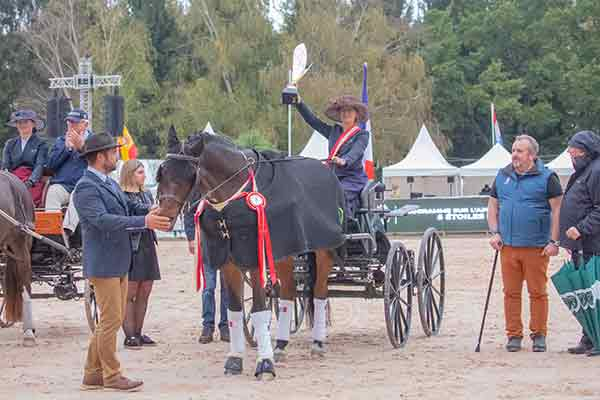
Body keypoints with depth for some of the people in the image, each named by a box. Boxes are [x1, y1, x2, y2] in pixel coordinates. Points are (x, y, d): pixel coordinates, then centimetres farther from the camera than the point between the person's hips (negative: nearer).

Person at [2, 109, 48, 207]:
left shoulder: (41, 144, 12)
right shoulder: (10, 144, 23)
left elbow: (40, 166, 0)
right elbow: (5, 166, 15)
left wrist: (30, 182, -18)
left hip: (32, 183, -2)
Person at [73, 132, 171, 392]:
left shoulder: (110, 184, 15)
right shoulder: (86, 188, -16)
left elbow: (131, 208, 12)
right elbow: (103, 220, -29)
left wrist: (153, 212, -8)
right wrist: (144, 222, -35)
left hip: (119, 263, 10)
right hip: (103, 264, -10)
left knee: (113, 320, 14)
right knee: (111, 320, -5)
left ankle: (92, 374, 20)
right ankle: (111, 376, 4)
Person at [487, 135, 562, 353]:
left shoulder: (546, 177, 0)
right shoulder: (502, 176, 14)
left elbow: (557, 210, -3)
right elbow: (493, 206, 20)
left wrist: (554, 241, -9)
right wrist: (495, 233, 7)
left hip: (537, 247, -4)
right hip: (508, 245, 4)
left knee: (538, 292, 0)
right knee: (511, 293, 4)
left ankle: (539, 335, 10)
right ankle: (514, 335, 12)